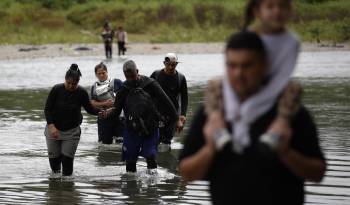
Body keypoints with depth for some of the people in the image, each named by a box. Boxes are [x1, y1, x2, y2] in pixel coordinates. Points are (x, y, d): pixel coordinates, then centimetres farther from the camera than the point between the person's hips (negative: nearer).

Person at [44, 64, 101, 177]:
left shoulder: (82, 93, -10)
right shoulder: (57, 89, -14)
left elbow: (89, 108, 3)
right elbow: (47, 108, -9)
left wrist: (101, 111, -18)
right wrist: (51, 126, -20)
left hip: (72, 131, 0)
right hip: (53, 128, 0)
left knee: (67, 158, -6)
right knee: (54, 158, 9)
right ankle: (56, 174, 36)